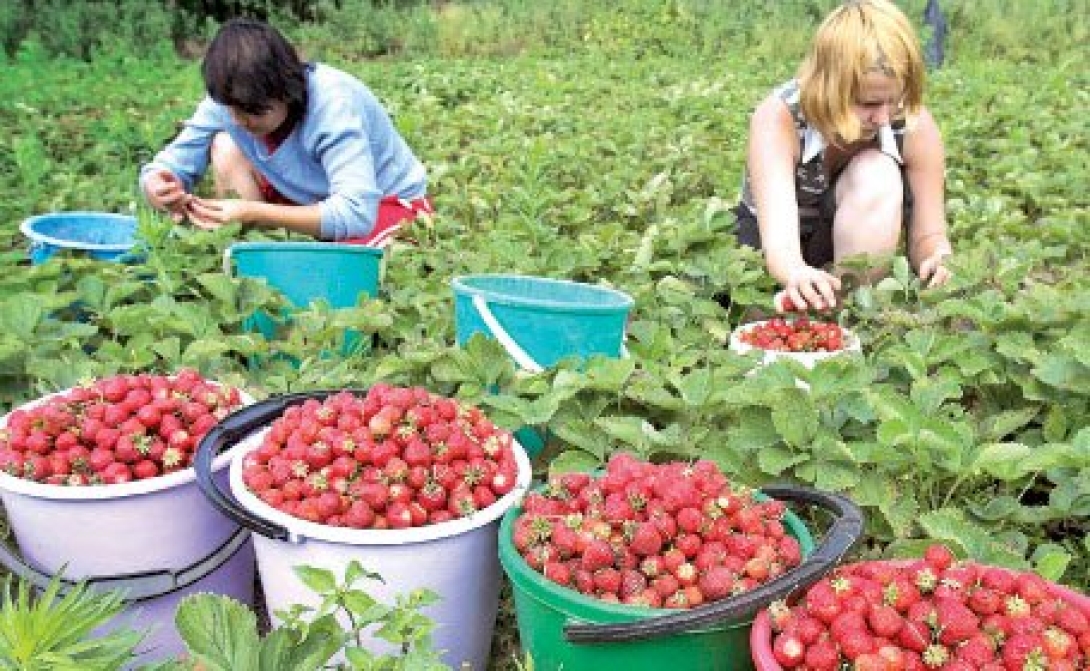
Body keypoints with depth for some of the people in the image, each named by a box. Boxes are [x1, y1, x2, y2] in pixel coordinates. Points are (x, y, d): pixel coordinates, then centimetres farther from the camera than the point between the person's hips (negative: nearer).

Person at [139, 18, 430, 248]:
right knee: (225, 146, -15)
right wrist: (157, 187, -38)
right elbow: (171, 163, -12)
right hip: (314, 198, 6)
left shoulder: (333, 103, -32)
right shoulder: (230, 99, -16)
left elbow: (355, 214, -41)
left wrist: (253, 213, -48)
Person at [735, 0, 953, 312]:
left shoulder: (914, 126, -22)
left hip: (855, 244, 2)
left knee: (878, 174, -30)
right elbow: (779, 240, -40)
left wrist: (937, 259, -41)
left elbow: (926, 234, -16)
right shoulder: (778, 118, -29)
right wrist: (796, 274, -64)